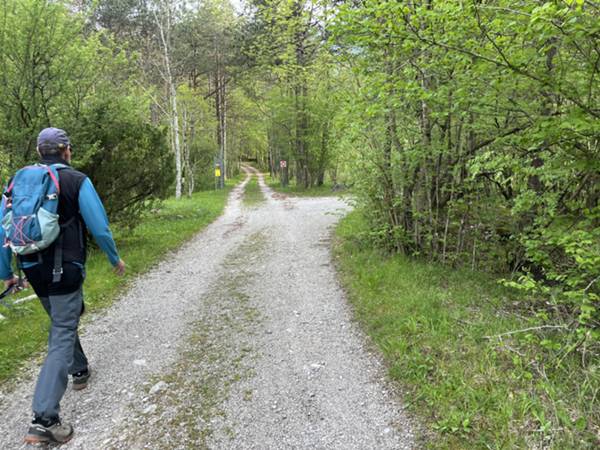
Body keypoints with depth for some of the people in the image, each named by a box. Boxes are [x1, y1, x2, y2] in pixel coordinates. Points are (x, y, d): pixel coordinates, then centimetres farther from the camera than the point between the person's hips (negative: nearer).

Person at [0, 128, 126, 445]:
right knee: (62, 335, -3)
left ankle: (79, 371, 45)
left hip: (33, 270, 6)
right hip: (65, 270, -6)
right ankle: (43, 420, -8)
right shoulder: (77, 181, -9)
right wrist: (115, 259, 5)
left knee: (62, 321, 27)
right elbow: (99, 227, -11)